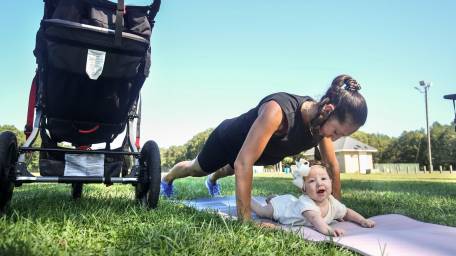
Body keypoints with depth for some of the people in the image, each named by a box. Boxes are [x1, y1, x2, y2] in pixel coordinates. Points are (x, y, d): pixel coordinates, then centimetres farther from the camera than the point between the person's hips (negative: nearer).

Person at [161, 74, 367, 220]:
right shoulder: (277, 110, -48)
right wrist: (245, 220, -45)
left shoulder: (322, 121, -26)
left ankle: (213, 180, 74)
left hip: (252, 148, 6)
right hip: (229, 138, -6)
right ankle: (167, 178, 57)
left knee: (230, 171, 39)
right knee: (197, 169, 25)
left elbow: (332, 164, -10)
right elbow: (243, 163, -48)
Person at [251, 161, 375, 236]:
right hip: (279, 206, -6)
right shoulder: (305, 202, -47)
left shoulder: (332, 202, -24)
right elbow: (314, 218, -63)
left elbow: (347, 212, -7)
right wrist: (327, 230, -81)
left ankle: (273, 198, 56)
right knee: (261, 212, 15)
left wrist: (363, 220, -22)